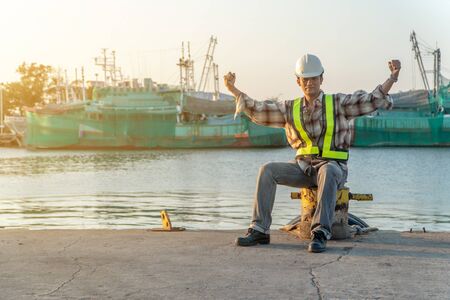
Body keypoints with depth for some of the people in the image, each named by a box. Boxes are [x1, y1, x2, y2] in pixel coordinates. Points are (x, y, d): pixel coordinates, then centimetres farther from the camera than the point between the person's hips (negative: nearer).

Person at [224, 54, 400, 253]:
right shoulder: (291, 108, 11)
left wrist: (392, 78, -18)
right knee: (268, 170, -18)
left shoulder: (337, 103, 2)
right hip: (303, 166, 4)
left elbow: (372, 101, -5)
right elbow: (258, 111, 11)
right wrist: (233, 89, 5)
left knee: (328, 172, -40)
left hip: (332, 167, -4)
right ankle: (260, 230, -19)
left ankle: (320, 233, -44)